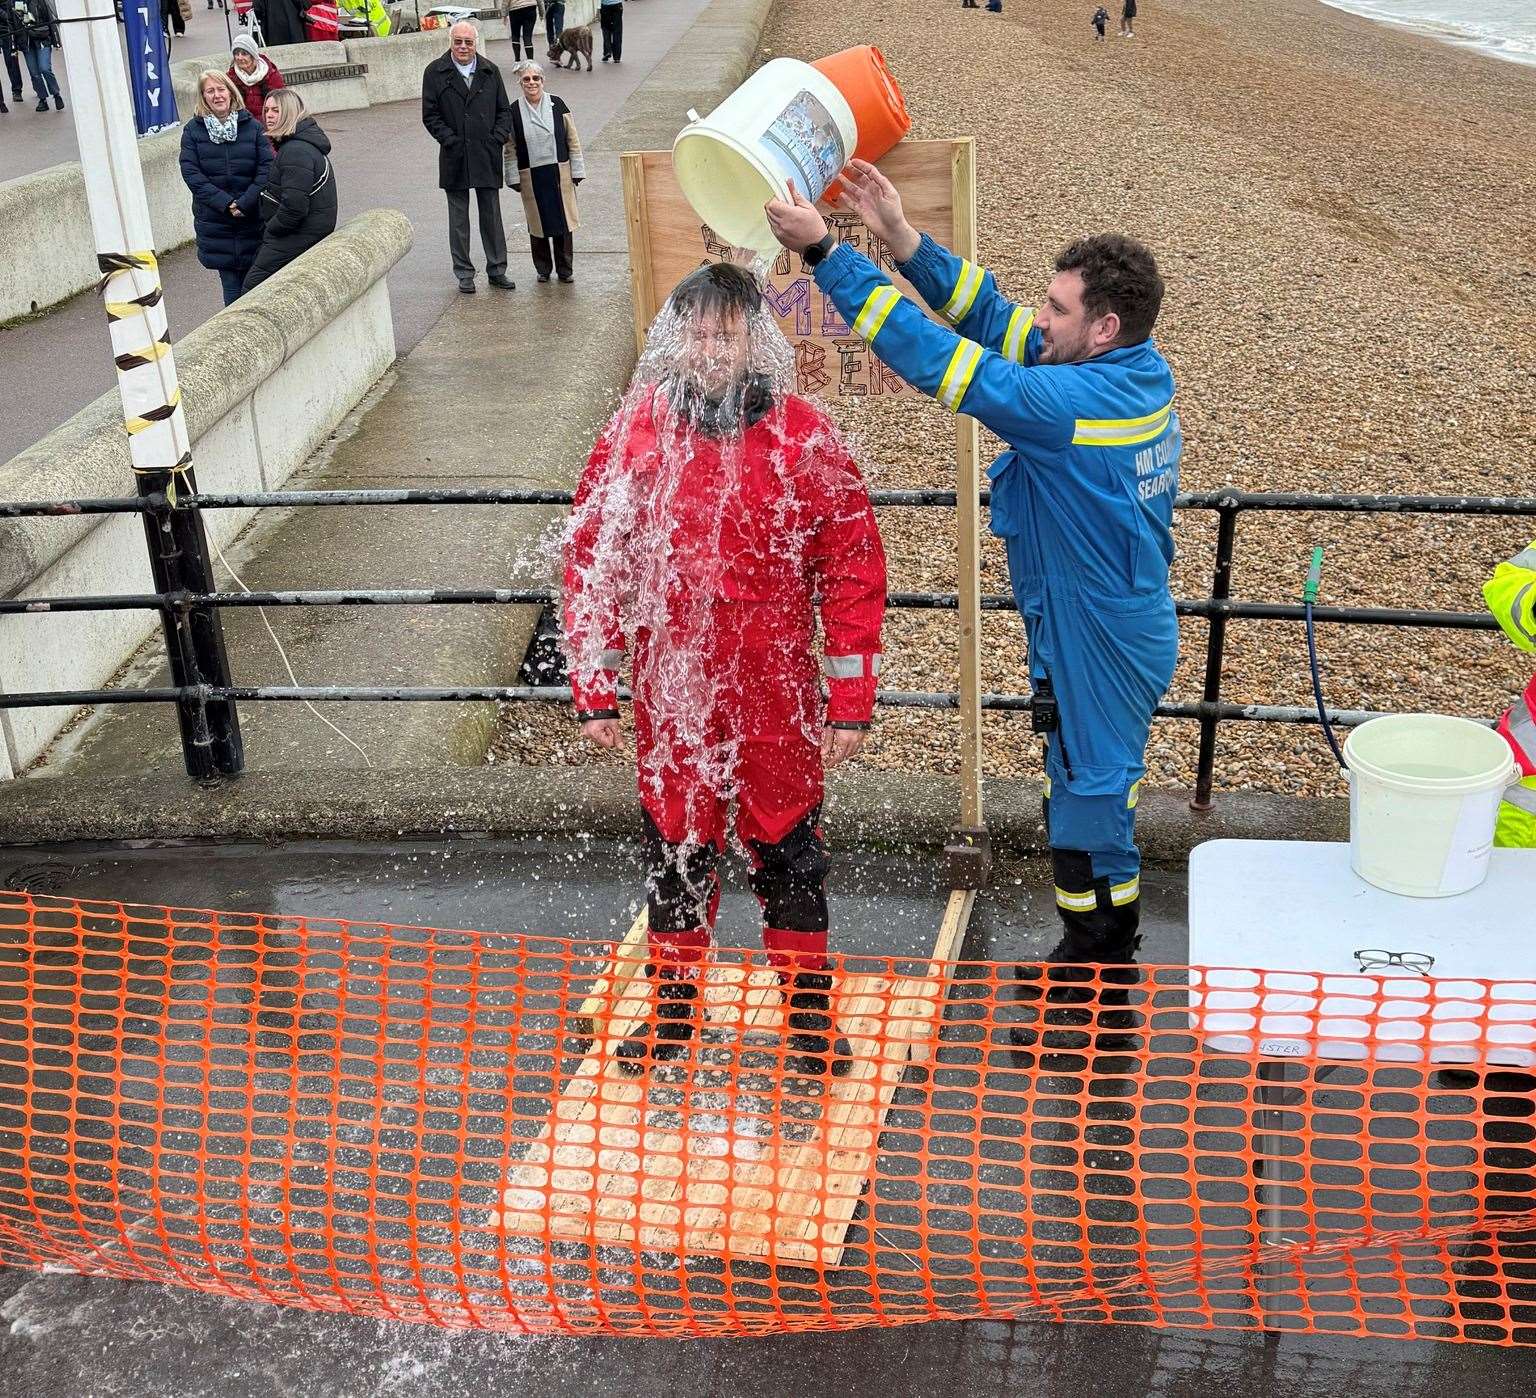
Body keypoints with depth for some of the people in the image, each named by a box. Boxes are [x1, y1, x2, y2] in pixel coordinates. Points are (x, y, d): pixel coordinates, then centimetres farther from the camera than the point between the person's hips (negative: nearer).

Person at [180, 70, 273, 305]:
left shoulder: (252, 126, 2)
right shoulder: (193, 130, 3)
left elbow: (267, 168, -5)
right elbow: (191, 173, -5)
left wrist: (245, 203, -15)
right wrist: (225, 203, -15)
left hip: (253, 218, 0)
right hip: (214, 221, 0)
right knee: (231, 285, 2)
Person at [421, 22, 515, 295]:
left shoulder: (490, 71, 7)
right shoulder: (435, 72, -1)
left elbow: (504, 110, 10)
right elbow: (430, 114, -2)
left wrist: (498, 138, -4)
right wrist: (449, 140, -12)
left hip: (487, 157, 2)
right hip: (455, 158, -2)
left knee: (492, 216, 8)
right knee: (458, 218, 5)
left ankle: (497, 270, 17)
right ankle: (464, 274, 12)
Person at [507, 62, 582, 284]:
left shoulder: (557, 105, 1)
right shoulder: (514, 111, 0)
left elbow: (573, 140, 5)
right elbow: (511, 148, 3)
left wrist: (577, 170, 2)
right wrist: (514, 178, 0)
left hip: (559, 172, 0)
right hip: (530, 177, 0)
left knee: (563, 221, 2)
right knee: (537, 223, 5)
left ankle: (565, 269, 14)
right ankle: (543, 269, 18)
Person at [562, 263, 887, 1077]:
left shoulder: (804, 440, -9)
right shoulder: (634, 435, -5)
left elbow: (852, 571, -5)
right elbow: (589, 564, 1)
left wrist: (852, 703, -5)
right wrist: (593, 692, 0)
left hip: (775, 698, -1)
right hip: (669, 696, 2)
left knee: (787, 850, 13)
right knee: (674, 850, 15)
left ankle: (809, 1010, 33)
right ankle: (673, 1006, 35)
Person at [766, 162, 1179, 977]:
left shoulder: (1076, 404, -30)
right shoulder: (1140, 373, -2)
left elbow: (936, 357, -30)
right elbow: (993, 317, 1)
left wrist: (825, 251, -27)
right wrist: (900, 236, -5)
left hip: (1096, 648, -9)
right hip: (1127, 628, 10)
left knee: (1088, 796, 9)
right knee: (1101, 783, 25)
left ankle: (1095, 958, 28)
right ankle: (1112, 937, 44)